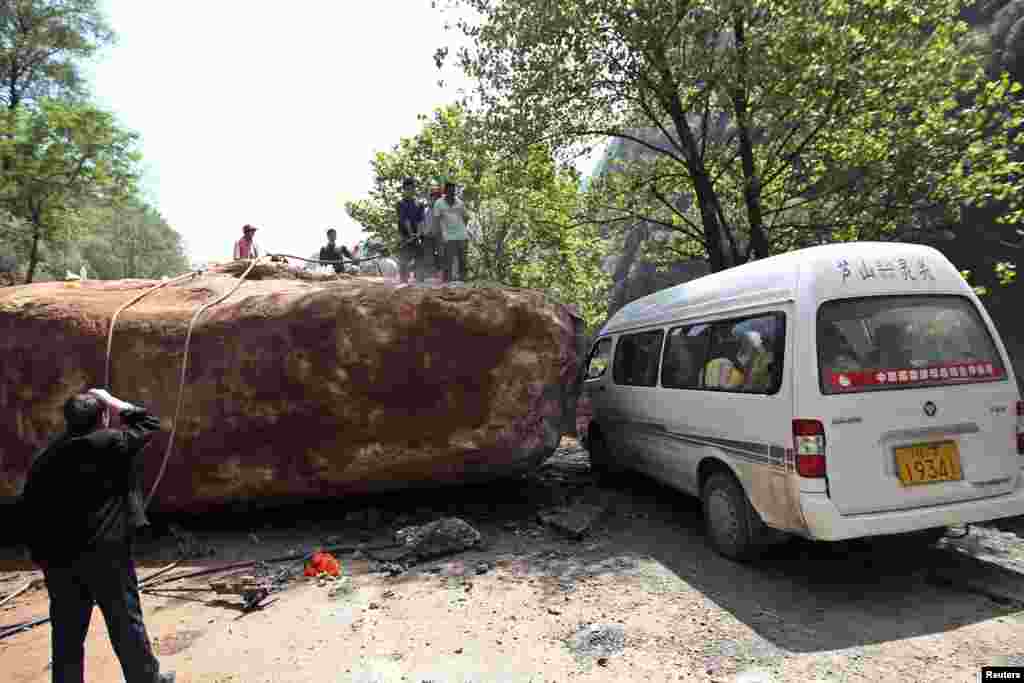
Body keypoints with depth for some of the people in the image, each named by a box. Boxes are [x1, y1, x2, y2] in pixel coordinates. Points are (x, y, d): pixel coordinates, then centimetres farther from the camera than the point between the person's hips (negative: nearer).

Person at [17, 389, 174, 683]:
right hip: (104, 553, -5)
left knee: (67, 631, 15)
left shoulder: (45, 457, 8)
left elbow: (28, 509, 10)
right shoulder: (110, 443, -9)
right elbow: (148, 423, 4)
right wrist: (111, 401, 9)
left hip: (57, 557, 5)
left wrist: (41, 553, 17)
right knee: (125, 621, 9)